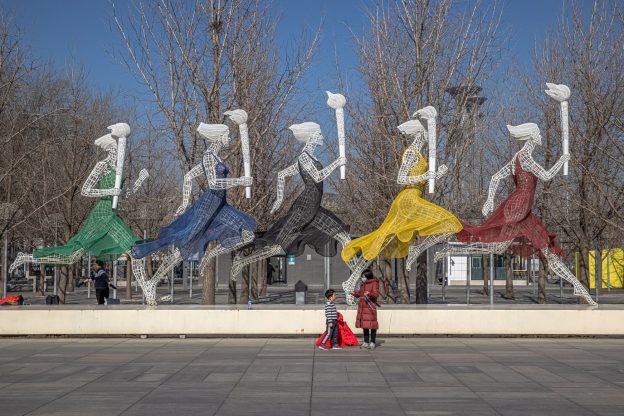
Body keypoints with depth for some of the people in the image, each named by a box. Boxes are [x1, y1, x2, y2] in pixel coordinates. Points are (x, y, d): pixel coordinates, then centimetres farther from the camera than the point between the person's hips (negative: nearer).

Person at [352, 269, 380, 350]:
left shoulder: (374, 283, -7)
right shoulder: (362, 284, 14)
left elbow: (376, 294, -15)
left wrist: (369, 293, -32)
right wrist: (355, 294, 5)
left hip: (370, 307, -7)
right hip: (362, 306, 7)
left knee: (371, 325, -6)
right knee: (364, 325, 10)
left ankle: (372, 342, 1)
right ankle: (366, 342, 19)